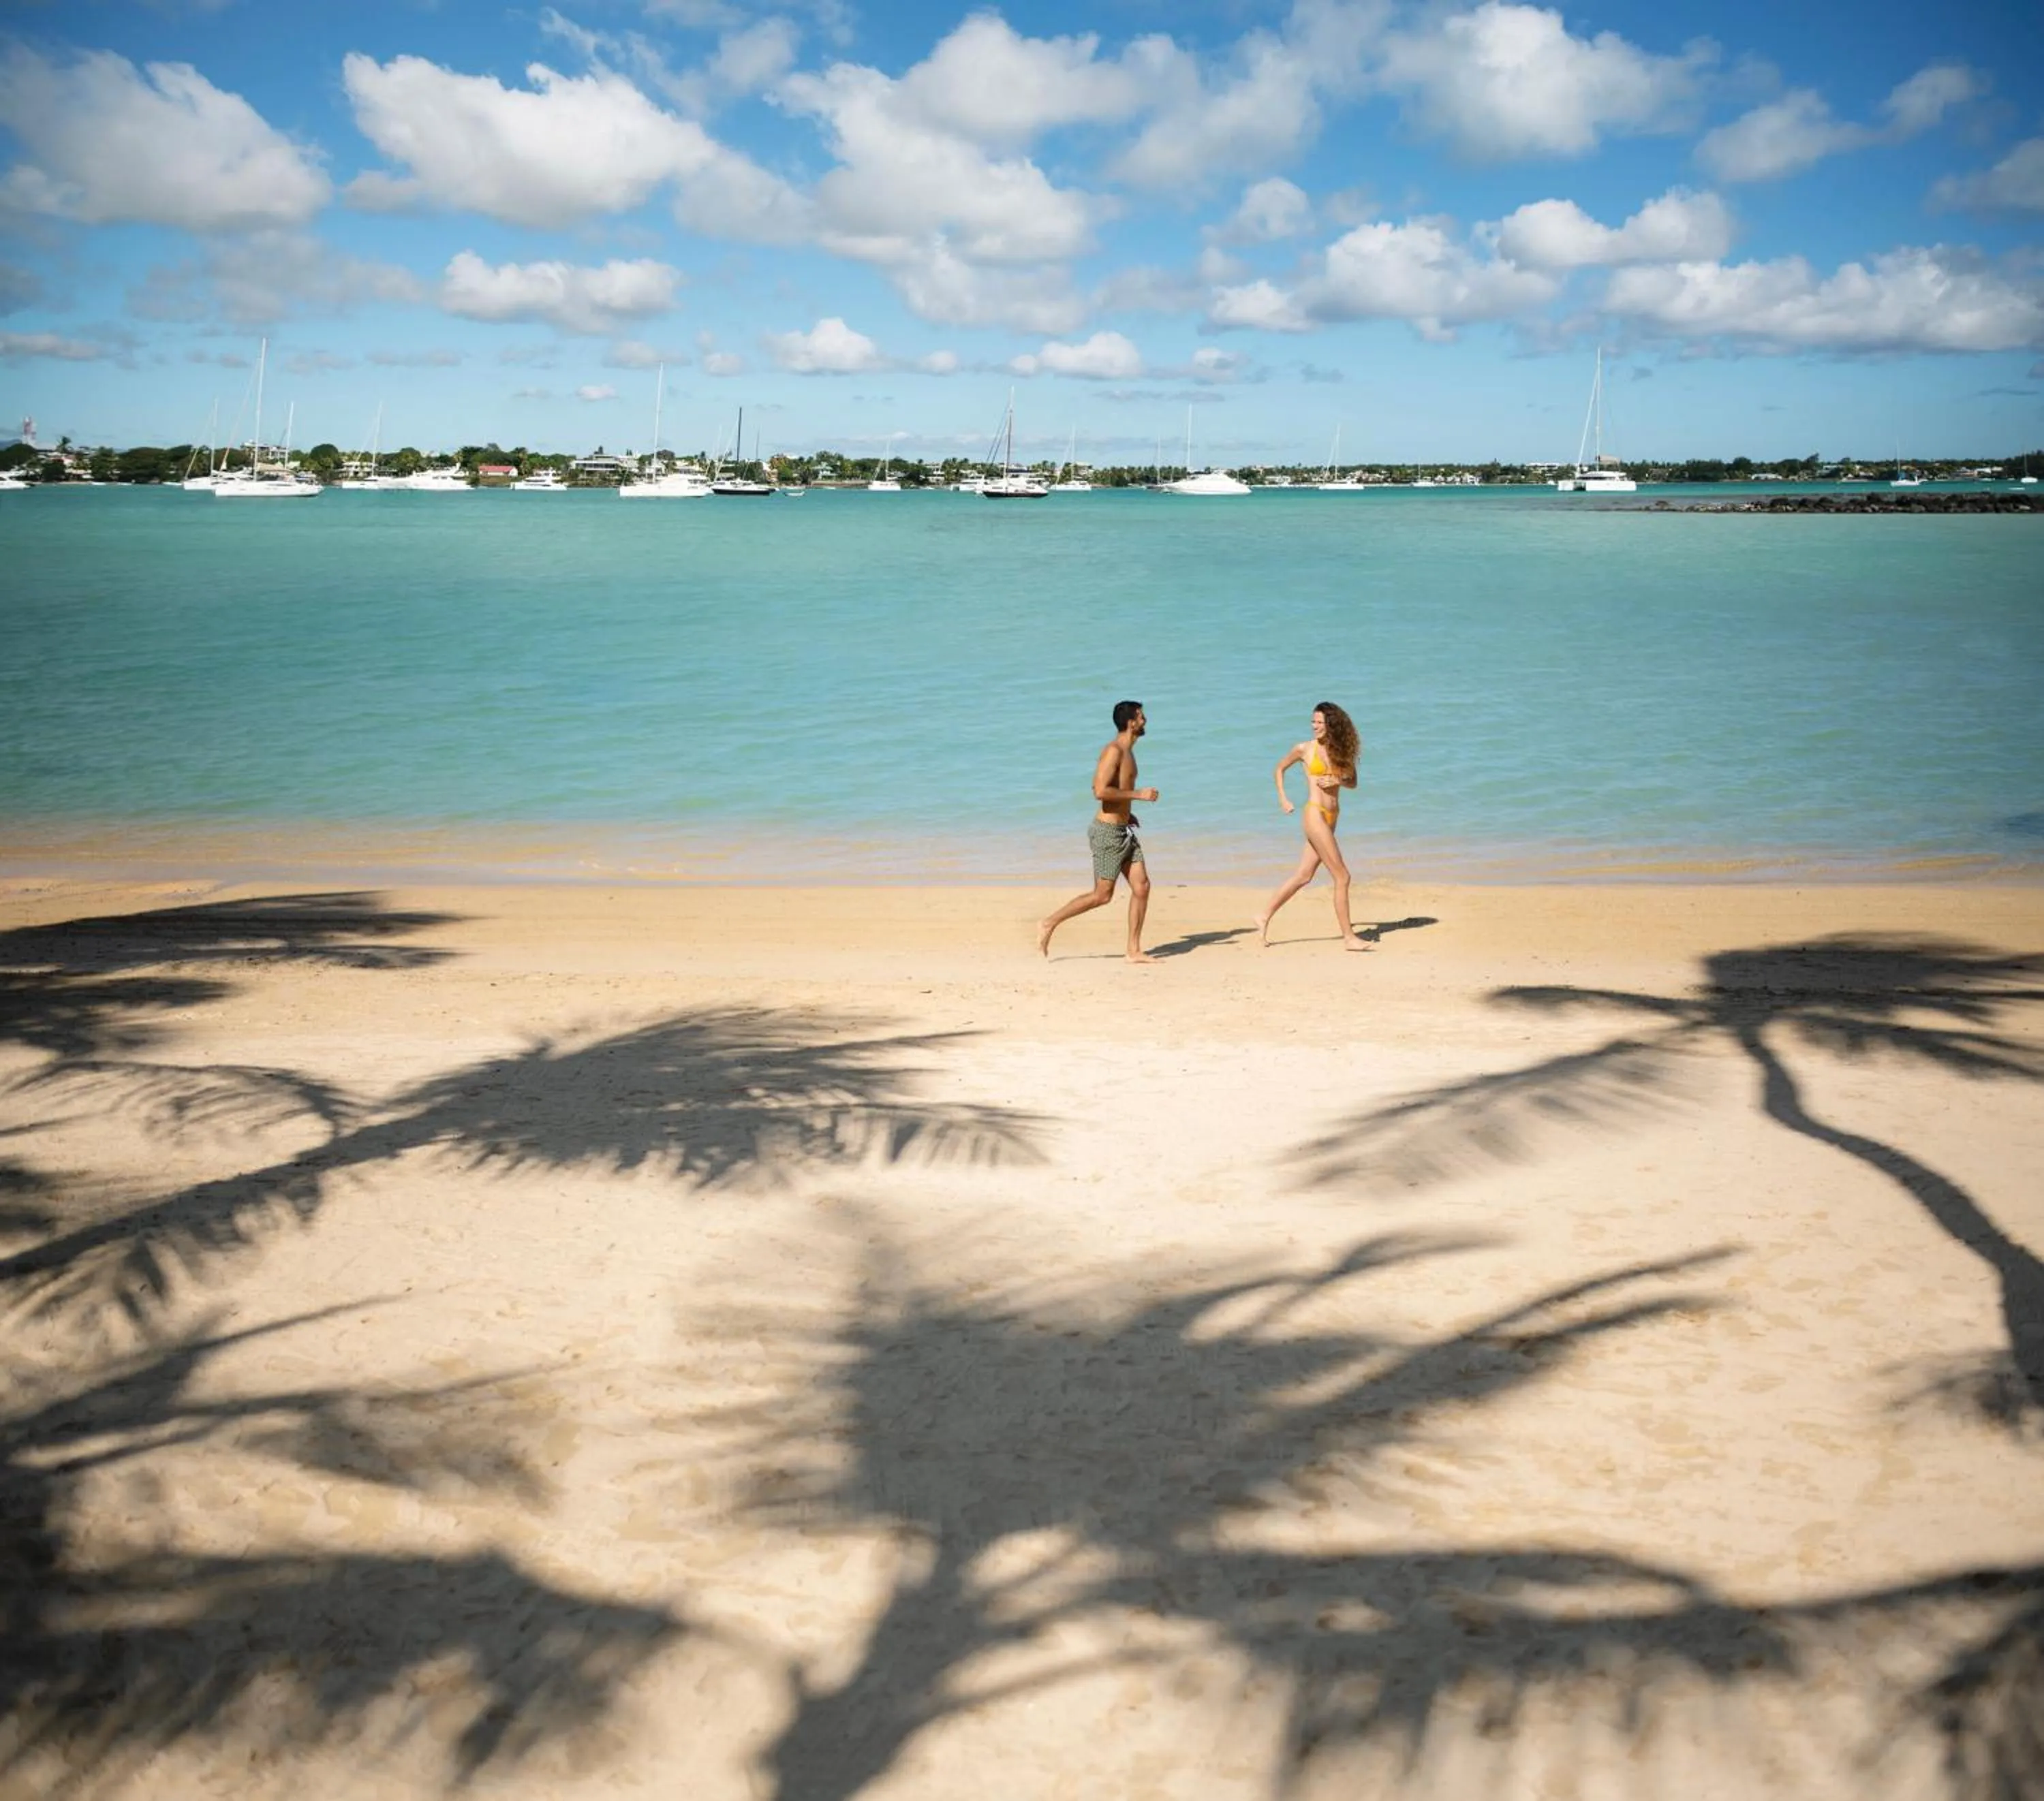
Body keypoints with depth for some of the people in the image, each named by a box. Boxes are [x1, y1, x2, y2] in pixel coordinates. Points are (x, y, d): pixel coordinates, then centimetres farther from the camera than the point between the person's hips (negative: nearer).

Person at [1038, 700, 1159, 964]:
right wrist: (1138, 794, -21)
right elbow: (1100, 792, -26)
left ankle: (1134, 951, 6)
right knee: (1102, 895, -4)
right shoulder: (1114, 751, -16)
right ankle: (1049, 925, 7)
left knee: (1142, 886, 3)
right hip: (1108, 832, -9)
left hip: (1124, 831, 9)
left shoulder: (1126, 752, 14)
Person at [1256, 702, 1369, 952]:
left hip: (1331, 817, 6)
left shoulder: (1340, 750, 9)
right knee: (1342, 876, -7)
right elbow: (1279, 769, 12)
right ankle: (1349, 937, 0)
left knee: (1303, 876, 10)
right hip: (1315, 816, -6)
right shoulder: (1304, 749, -2)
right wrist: (1283, 798, 1)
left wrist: (1337, 780, -8)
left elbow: (1353, 782, 12)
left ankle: (1265, 917, 21)